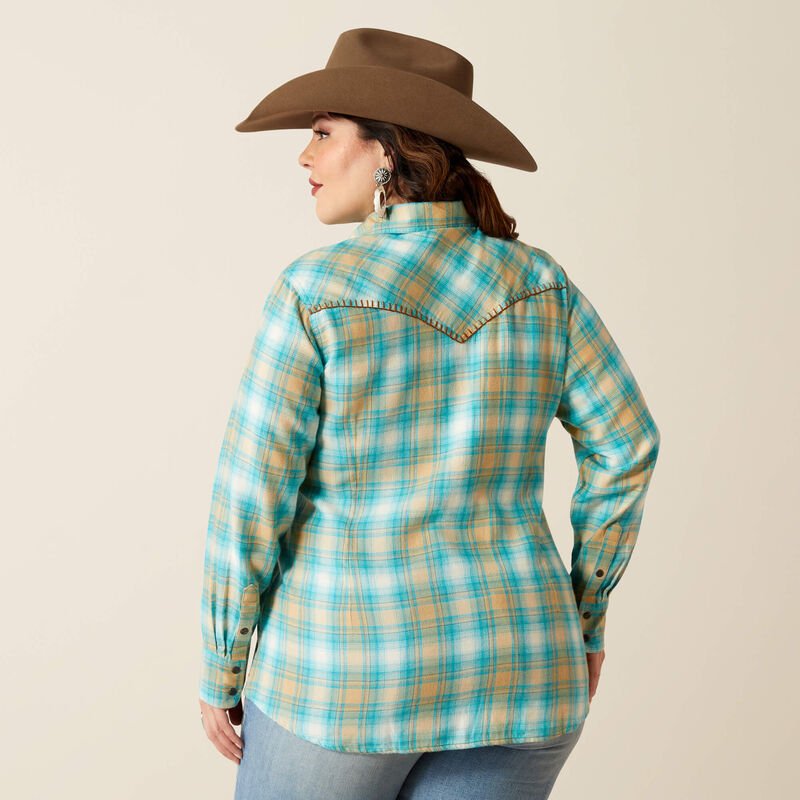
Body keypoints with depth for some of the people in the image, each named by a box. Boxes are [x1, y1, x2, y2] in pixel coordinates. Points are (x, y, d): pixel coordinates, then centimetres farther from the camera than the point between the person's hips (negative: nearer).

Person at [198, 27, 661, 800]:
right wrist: (583, 611, 13)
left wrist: (221, 667, 1)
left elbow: (252, 496, -12)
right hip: (510, 668, 4)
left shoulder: (314, 291, -12)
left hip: (350, 673, -3)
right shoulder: (535, 279, 1)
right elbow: (624, 443, 2)